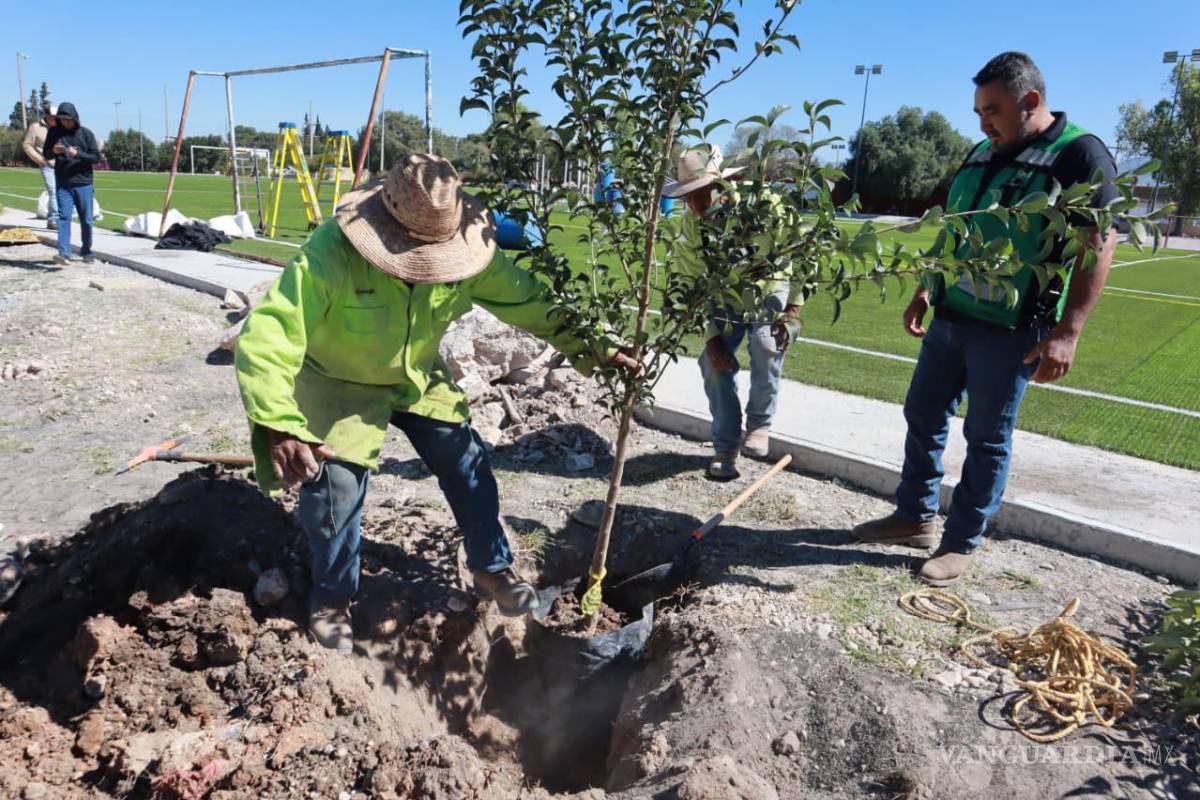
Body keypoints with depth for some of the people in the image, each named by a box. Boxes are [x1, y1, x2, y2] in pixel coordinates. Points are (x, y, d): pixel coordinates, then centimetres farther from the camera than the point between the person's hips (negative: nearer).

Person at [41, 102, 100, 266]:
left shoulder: (86, 134, 1)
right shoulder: (54, 132, 6)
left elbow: (96, 157, -4)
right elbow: (45, 155, 12)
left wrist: (77, 154, -19)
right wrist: (53, 151, -11)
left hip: (83, 183, -1)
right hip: (62, 184, 1)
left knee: (86, 220, 6)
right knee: (64, 218, -10)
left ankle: (86, 252, 22)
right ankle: (64, 253, -17)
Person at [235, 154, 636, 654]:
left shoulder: (465, 252, -22)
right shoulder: (331, 254, -37)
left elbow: (529, 301, -12)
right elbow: (266, 337, -41)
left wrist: (590, 349, -20)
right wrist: (279, 426, -53)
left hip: (419, 378, 4)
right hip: (339, 386, -4)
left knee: (469, 466, 1)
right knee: (336, 487, -11)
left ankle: (492, 568, 25)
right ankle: (331, 599, 17)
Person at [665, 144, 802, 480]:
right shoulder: (689, 226, -22)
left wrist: (792, 311, -21)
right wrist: (711, 335, -21)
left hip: (770, 292, -3)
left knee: (766, 345, -28)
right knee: (715, 361, -11)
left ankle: (760, 424, -5)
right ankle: (725, 445, 2)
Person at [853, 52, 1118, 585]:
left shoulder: (1079, 154, -9)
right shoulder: (981, 155, 12)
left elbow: (1100, 244, -14)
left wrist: (1067, 331, -21)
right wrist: (925, 292, 13)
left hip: (1011, 331, -7)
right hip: (951, 318, 7)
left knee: (988, 437, 3)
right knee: (923, 416, 12)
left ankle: (963, 542, 16)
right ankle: (915, 517, 27)